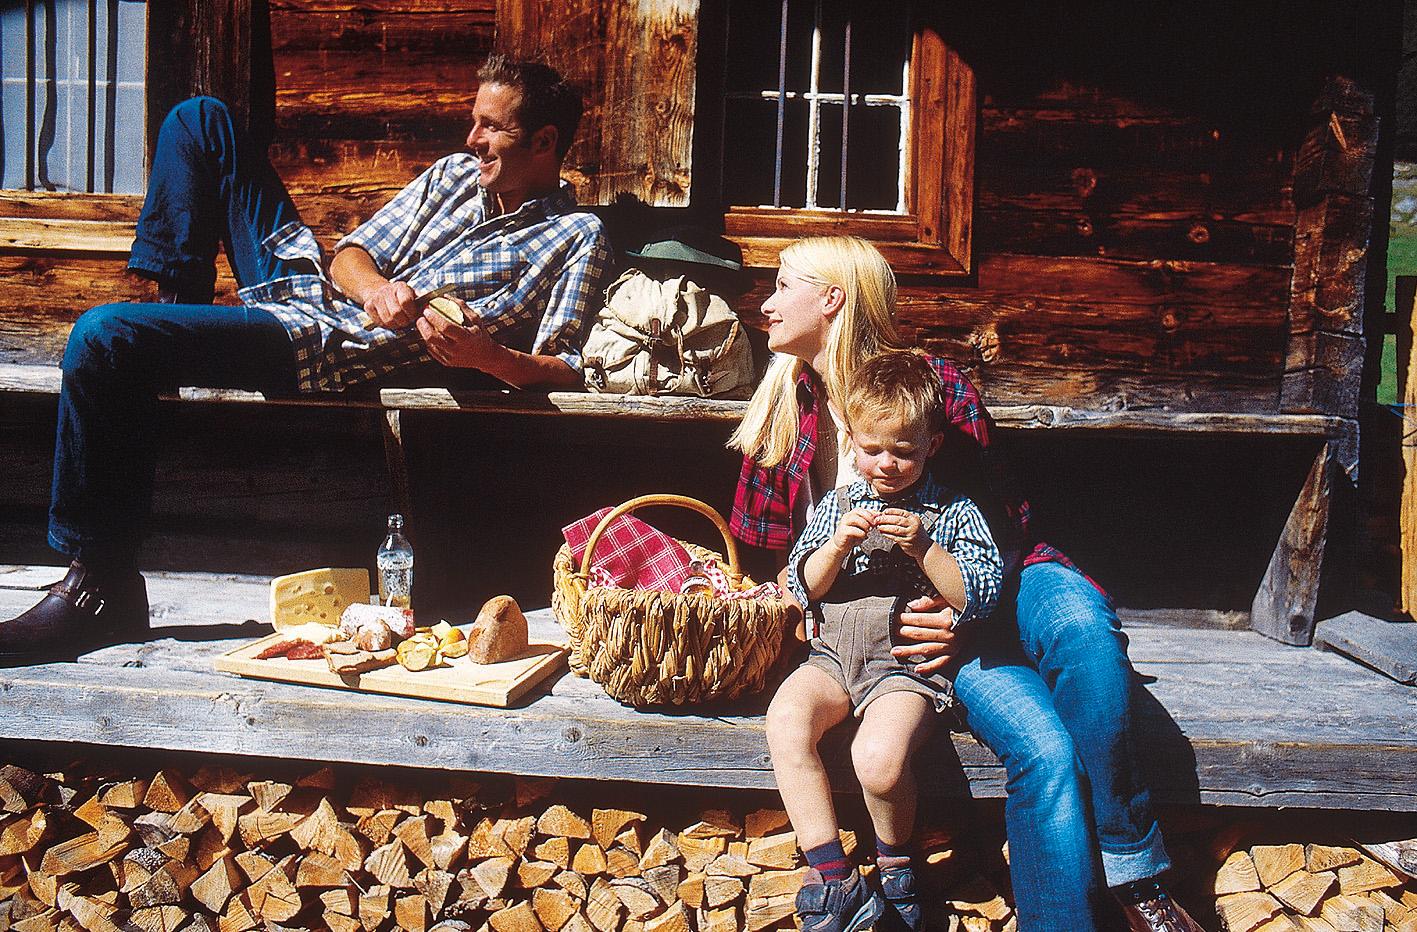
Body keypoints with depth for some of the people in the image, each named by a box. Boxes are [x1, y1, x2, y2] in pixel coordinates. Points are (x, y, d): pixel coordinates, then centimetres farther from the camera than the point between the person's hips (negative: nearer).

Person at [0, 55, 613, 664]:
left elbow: (564, 371, -12)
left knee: (103, 338, -26)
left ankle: (100, 589, -15)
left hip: (327, 348, -8)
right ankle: (178, 299, 17)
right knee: (199, 118, 15)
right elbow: (350, 253, 11)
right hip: (313, 285, 8)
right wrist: (378, 288, -14)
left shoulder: (578, 238, -4)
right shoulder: (453, 175, 15)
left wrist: (486, 356, -32)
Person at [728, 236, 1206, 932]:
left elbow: (1004, 518, 2)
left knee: (1084, 624, -36)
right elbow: (762, 546, 15)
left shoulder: (937, 383, 1)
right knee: (1043, 749, -29)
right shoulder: (785, 411, 8)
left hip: (994, 577, 0)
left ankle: (1133, 874, -24)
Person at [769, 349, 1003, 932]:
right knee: (785, 720, -27)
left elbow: (979, 597, -2)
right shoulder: (837, 506, 16)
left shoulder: (954, 512, 7)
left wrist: (924, 548, -15)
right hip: (833, 656, 4)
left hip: (909, 664, -3)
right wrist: (838, 545, -9)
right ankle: (835, 881, -20)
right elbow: (803, 588, 9)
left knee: (879, 758, -31)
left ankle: (895, 863, 3)